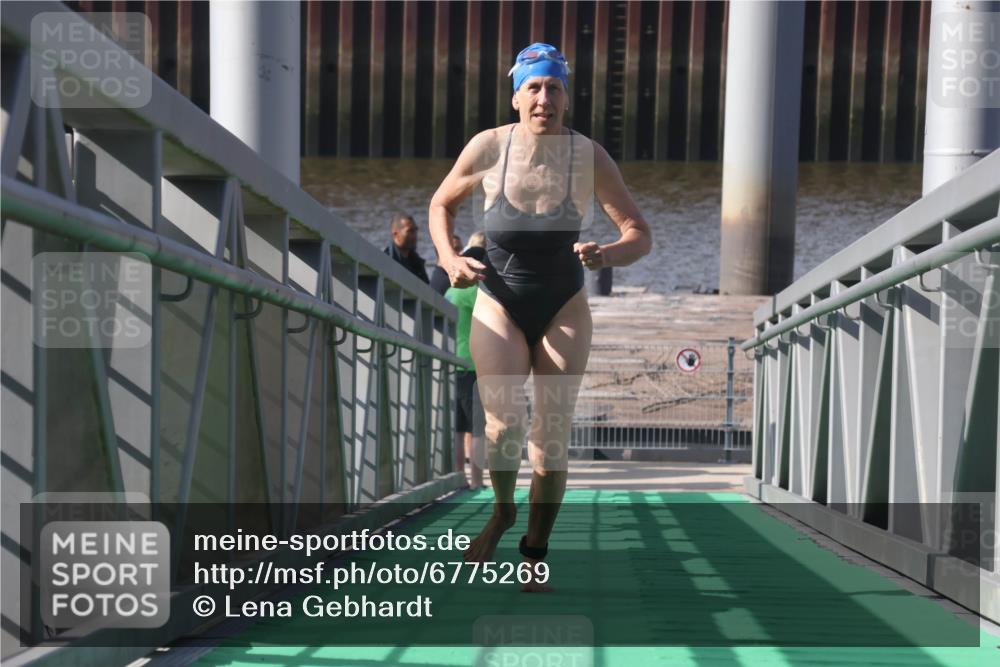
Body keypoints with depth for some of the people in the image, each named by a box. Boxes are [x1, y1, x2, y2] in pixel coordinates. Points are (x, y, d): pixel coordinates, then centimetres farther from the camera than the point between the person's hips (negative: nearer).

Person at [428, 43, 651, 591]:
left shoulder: (589, 157, -12)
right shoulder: (487, 148, -11)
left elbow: (640, 235, -10)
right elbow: (441, 204, 8)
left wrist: (607, 254, -31)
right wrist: (449, 260, -9)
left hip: (563, 309, 1)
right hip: (498, 305, 0)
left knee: (552, 435, 0)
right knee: (503, 423, -20)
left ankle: (534, 556, 17)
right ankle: (502, 510, 12)